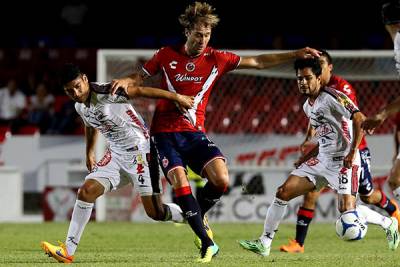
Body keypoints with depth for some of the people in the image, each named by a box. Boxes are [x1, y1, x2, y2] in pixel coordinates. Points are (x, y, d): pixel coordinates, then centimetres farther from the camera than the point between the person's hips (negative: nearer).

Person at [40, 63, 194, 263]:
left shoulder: (105, 93, -22)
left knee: (154, 212, -7)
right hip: (115, 155, 7)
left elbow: (139, 91, -23)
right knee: (86, 191, -9)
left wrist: (176, 97, -23)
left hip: (139, 151, -7)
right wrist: (89, 153, 36)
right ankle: (67, 251, -6)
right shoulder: (79, 106, 4)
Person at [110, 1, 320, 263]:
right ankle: (207, 243, -14)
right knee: (180, 183, -21)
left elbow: (257, 62, 6)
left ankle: (196, 216, 13)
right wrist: (124, 82, -12)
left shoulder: (216, 59, 1)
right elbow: (139, 78, 10)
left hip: (195, 133, 2)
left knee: (221, 180, -18)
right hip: (165, 132, -2)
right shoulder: (167, 55, -1)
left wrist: (295, 54, 1)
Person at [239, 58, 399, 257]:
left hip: (343, 161, -8)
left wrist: (352, 152, -27)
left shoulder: (331, 97, -14)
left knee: (347, 211, -19)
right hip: (322, 159, 8)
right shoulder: (307, 106, 13)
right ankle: (264, 243, 6)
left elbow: (359, 118, -22)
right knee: (283, 192, 0)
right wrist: (307, 158, 20)